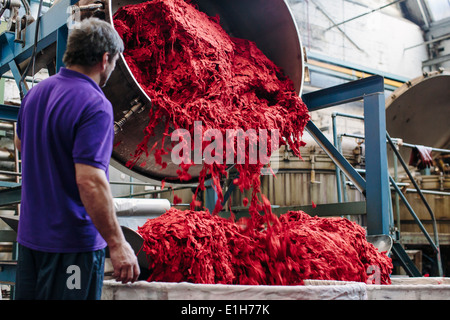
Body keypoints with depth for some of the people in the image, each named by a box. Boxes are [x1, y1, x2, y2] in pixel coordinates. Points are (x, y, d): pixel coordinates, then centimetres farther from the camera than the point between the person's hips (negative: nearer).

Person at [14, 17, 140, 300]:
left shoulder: (36, 92, 5)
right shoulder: (95, 105, -21)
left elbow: (20, 143, 23)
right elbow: (90, 181, -29)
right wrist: (118, 245, -24)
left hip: (30, 234, 8)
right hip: (72, 242, -8)